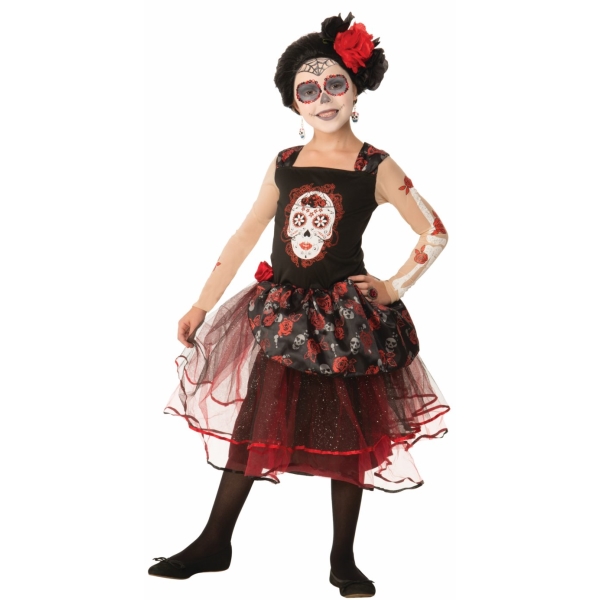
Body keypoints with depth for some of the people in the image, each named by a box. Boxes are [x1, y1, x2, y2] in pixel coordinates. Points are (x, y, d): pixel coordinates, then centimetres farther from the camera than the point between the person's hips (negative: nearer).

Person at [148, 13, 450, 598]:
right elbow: (245, 235, 8)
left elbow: (435, 232, 0)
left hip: (346, 320, -2)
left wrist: (393, 288, -8)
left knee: (348, 437, 6)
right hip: (280, 317, 3)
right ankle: (213, 545, 18)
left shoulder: (376, 167, -4)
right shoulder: (284, 165, 4)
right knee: (251, 424, 6)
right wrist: (201, 305, 7)